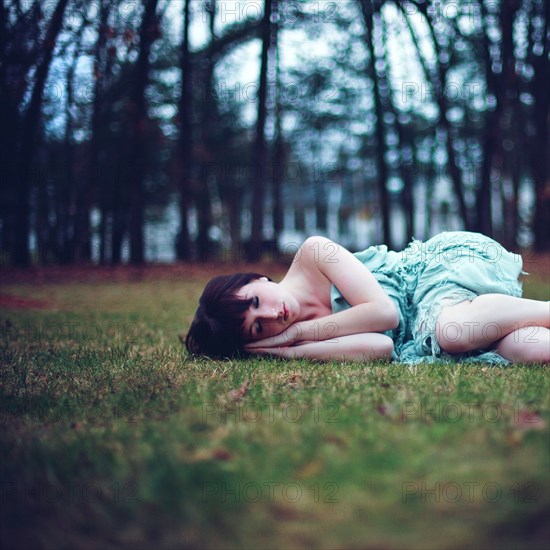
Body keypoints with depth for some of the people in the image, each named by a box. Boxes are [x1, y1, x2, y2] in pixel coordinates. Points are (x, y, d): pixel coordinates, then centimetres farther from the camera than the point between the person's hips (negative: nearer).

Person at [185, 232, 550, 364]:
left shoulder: (312, 255, -17)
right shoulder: (292, 332, -7)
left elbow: (383, 310, -25)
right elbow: (380, 346, -23)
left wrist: (299, 332, -18)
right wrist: (290, 350, -24)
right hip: (423, 325, 2)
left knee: (453, 328, -39)